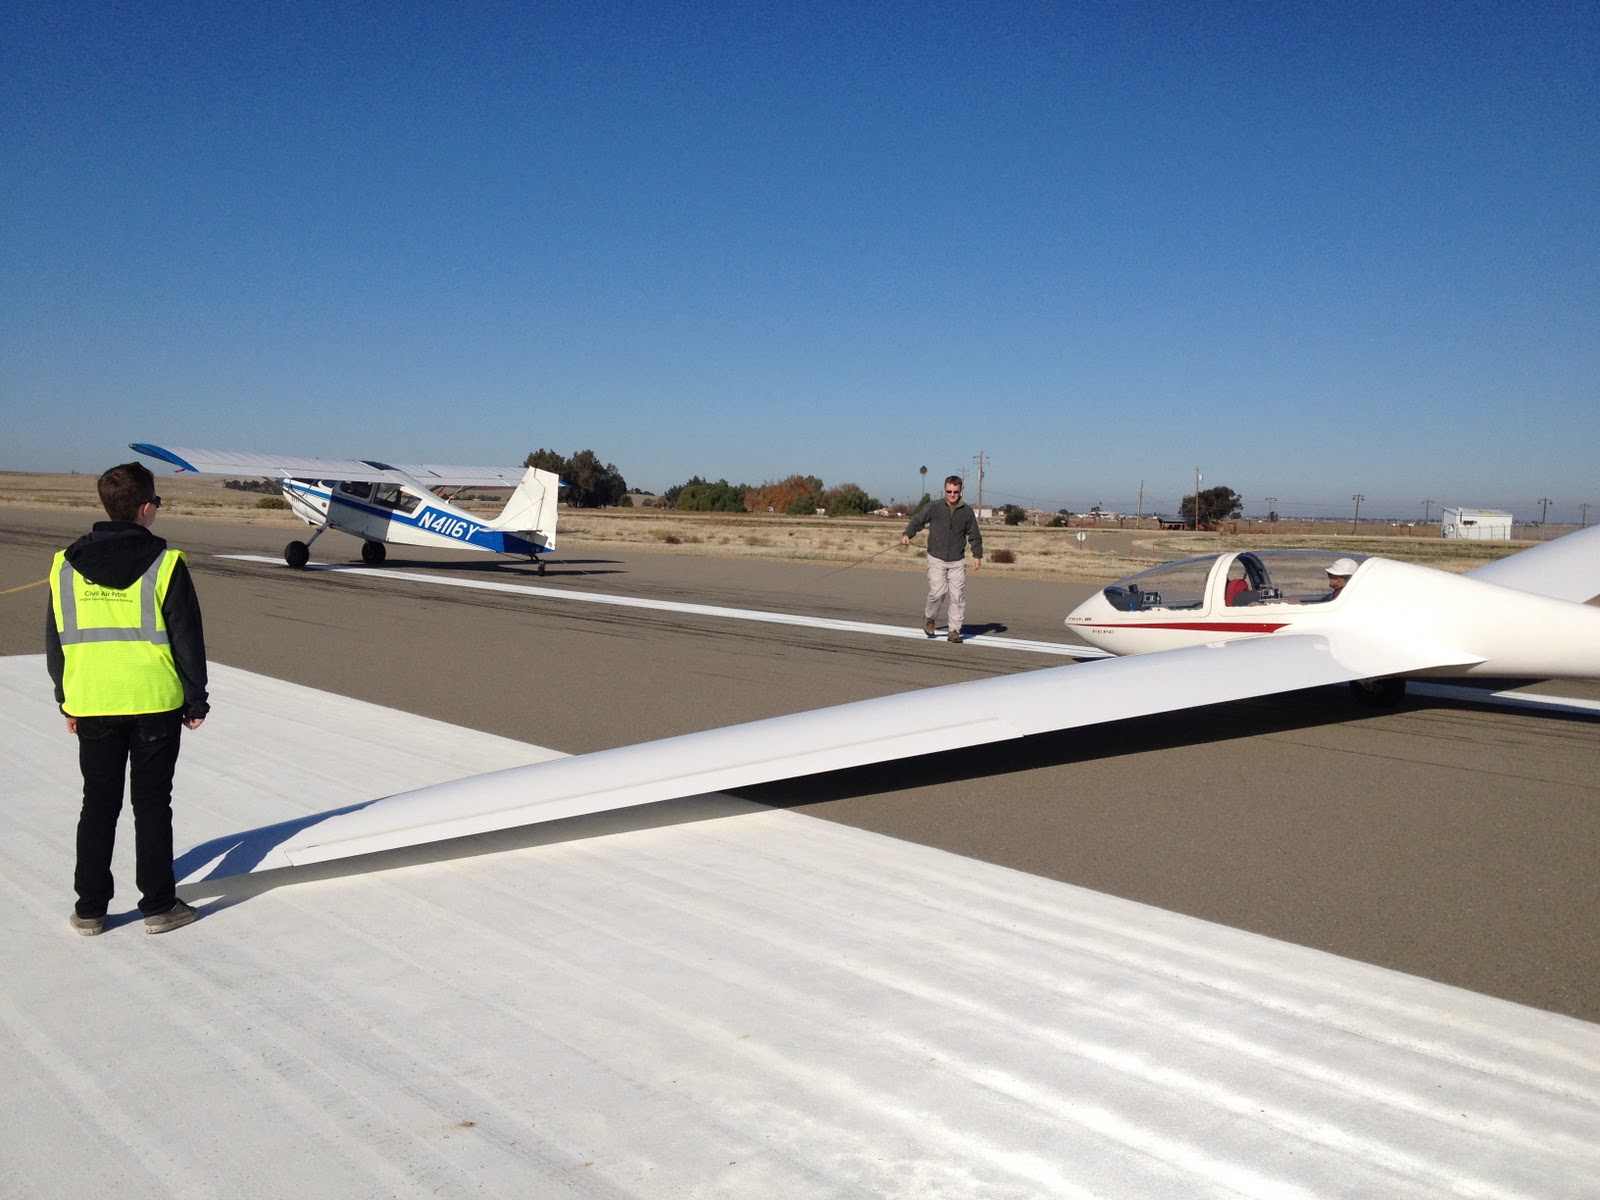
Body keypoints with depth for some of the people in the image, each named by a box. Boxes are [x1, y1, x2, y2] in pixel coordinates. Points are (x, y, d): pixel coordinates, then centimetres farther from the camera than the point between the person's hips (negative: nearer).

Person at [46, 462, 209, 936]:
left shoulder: (66, 564, 3)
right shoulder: (164, 563, -10)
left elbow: (55, 641, 10)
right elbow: (188, 640, -7)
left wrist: (67, 701, 19)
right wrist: (196, 702, 2)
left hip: (92, 704, 3)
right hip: (155, 701, -3)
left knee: (98, 803, 13)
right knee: (152, 804, 6)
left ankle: (90, 909, 18)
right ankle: (159, 906, 12)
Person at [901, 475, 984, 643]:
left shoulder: (967, 511, 4)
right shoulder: (933, 507, -2)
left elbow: (974, 536, 12)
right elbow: (917, 521, 7)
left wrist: (977, 555, 5)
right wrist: (907, 534, -9)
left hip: (958, 561, 2)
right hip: (936, 559, -2)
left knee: (958, 596, -2)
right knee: (938, 592, -13)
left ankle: (954, 630, 8)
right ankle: (929, 617, 17)